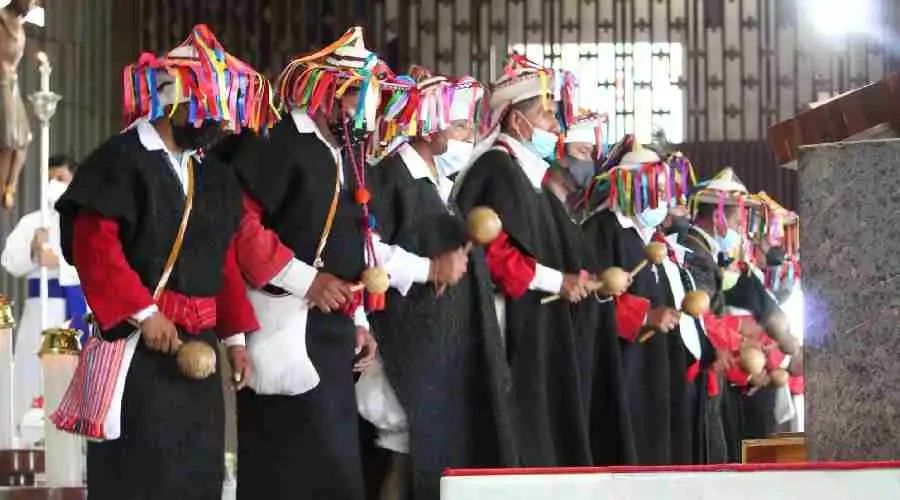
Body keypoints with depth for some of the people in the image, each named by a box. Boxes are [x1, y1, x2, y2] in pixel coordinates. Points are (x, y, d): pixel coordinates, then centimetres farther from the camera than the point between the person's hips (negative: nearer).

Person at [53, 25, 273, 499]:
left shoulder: (213, 174, 15)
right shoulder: (121, 159, -10)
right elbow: (94, 246, -18)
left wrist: (234, 335, 12)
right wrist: (144, 313, -21)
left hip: (198, 343, 8)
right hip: (138, 343, -8)